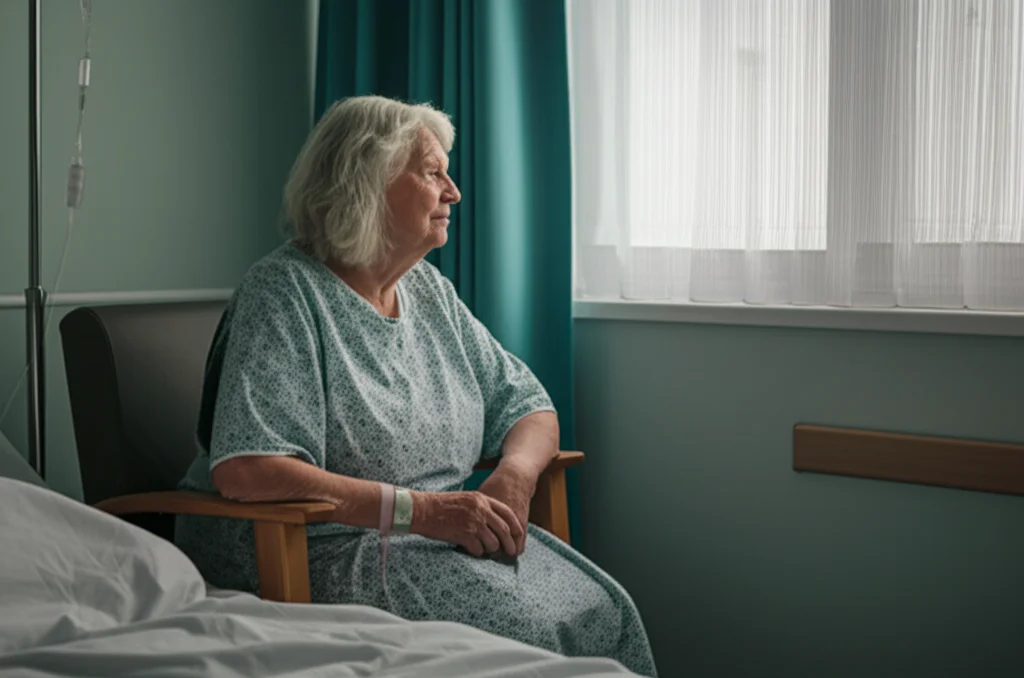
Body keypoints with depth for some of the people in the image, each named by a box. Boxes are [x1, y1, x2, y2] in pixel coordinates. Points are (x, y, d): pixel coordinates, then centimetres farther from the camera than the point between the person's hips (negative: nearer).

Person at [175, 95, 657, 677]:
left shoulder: (431, 290, 13)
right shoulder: (286, 292, -11)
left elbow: (527, 406, 16)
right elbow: (245, 472, -23)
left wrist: (514, 476, -9)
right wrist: (422, 509, -26)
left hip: (442, 538, 7)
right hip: (318, 550, -7)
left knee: (603, 611, -16)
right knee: (521, 625, -27)